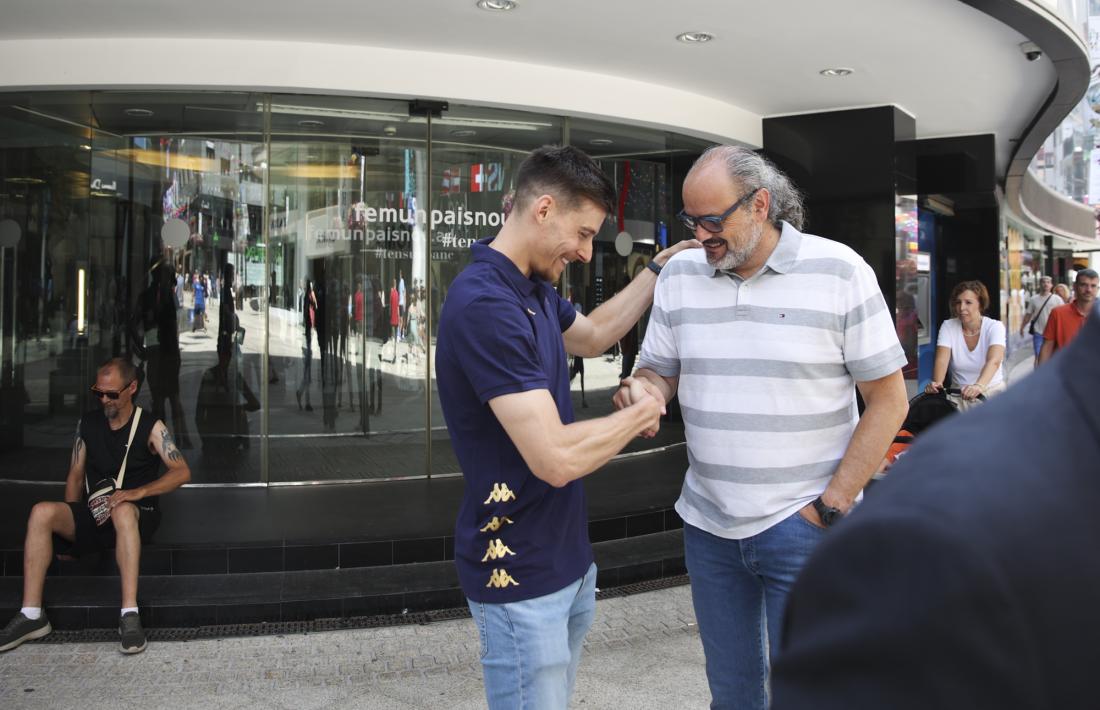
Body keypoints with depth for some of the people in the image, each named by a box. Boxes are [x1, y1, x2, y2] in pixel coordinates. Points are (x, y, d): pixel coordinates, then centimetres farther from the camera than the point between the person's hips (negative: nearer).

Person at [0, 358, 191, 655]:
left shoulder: (150, 427, -1)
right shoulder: (88, 423, 12)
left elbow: (182, 472, -11)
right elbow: (76, 476, 14)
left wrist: (139, 491, -25)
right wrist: (69, 522, 2)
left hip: (138, 516, -4)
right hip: (92, 515, 4)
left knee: (123, 510, -40)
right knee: (41, 512, -24)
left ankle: (130, 614, -43)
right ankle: (32, 615, -24)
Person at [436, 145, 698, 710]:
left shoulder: (534, 289, 6)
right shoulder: (485, 306, -25)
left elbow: (592, 336, 28)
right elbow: (556, 459, -30)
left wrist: (659, 270, 20)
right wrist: (640, 414, -13)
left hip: (568, 558, 9)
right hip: (522, 579, -9)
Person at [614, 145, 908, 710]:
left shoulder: (839, 271, -8)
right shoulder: (679, 275, 4)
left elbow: (888, 398, -6)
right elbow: (658, 368, 12)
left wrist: (830, 507, -10)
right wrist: (645, 389, -14)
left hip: (802, 527, -3)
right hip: (707, 525, 4)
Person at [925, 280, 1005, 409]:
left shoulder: (995, 327, -8)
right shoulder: (948, 326, -2)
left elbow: (994, 361, -26)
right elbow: (941, 359, -17)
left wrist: (979, 386, -46)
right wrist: (937, 383, -39)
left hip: (992, 391, -1)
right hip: (959, 394, 1)